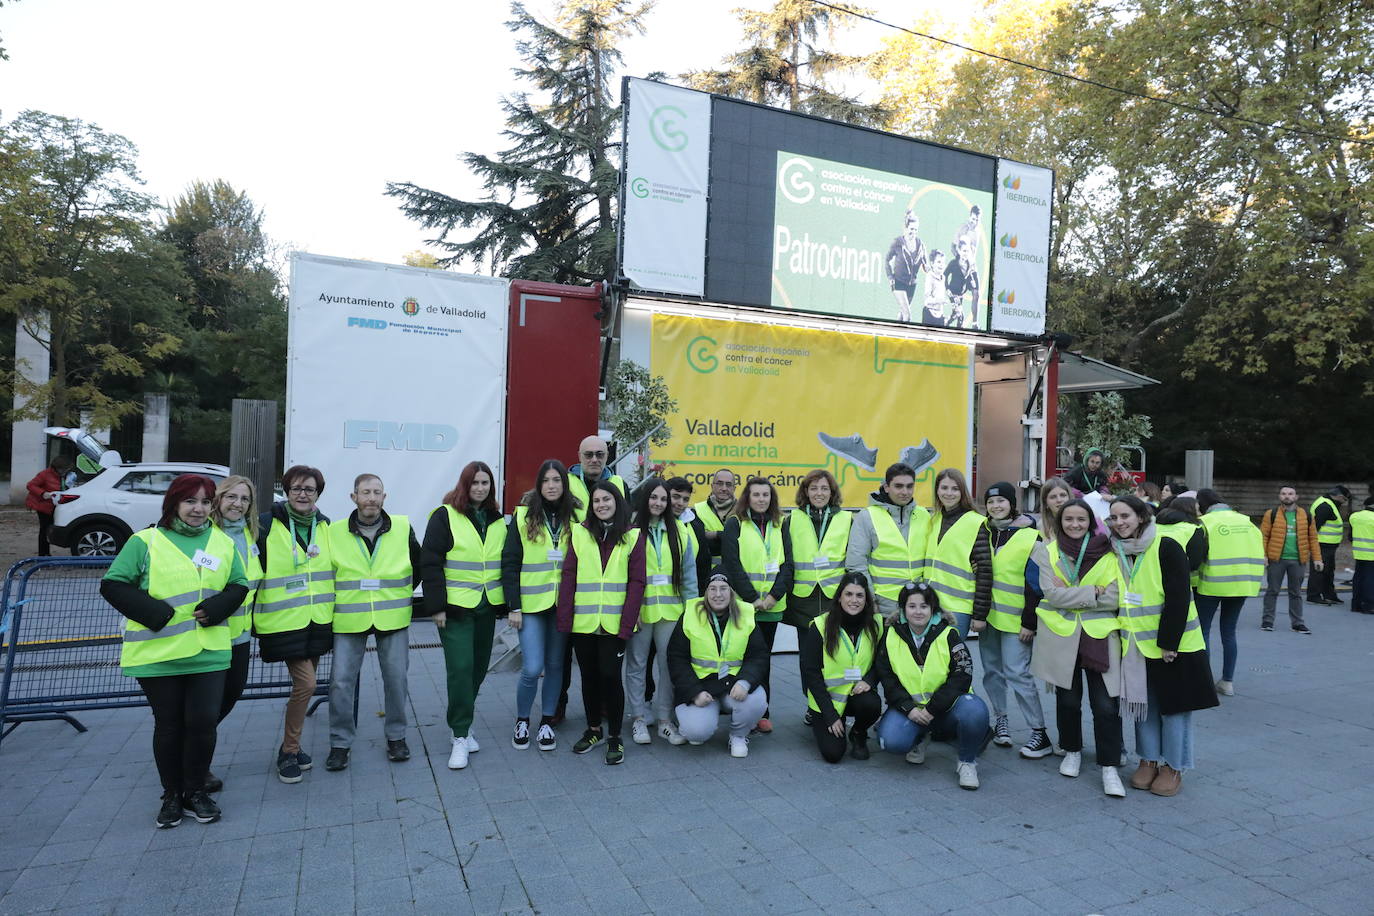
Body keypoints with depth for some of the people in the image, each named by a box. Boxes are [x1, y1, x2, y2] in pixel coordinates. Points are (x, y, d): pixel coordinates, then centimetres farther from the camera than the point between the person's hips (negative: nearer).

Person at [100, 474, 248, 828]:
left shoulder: (224, 543, 8)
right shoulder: (145, 541, -2)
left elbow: (239, 585, 11)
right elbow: (112, 585, -3)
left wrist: (216, 607, -8)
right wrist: (152, 612, -14)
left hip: (209, 652, 2)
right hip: (158, 653, -2)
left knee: (204, 721, 2)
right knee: (169, 726, 9)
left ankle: (195, 790, 23)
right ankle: (172, 794, 28)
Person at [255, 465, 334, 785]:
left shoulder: (325, 527, 7)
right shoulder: (267, 526, -7)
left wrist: (332, 608, 19)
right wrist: (254, 617, -4)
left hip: (318, 620, 5)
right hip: (284, 622, -5)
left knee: (305, 683, 13)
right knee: (305, 683, -11)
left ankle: (292, 746, 30)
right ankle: (288, 751, 8)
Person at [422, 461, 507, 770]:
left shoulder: (498, 521, 10)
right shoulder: (445, 516, -6)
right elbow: (430, 563, -9)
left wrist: (506, 603, 9)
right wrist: (436, 606, -13)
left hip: (487, 606, 5)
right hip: (455, 607, -5)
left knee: (479, 667, 11)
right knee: (460, 668, -10)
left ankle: (463, 724, 29)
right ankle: (460, 737, 2)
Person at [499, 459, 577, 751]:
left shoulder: (574, 517, 4)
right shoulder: (523, 515, -1)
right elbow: (510, 563, -2)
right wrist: (514, 606, -7)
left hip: (563, 604, 2)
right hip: (531, 605, -2)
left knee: (555, 665, 10)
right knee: (532, 669, -5)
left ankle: (547, 722, 26)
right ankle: (522, 721, 19)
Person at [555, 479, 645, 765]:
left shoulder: (633, 536, 1)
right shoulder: (580, 533, 5)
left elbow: (636, 583, -3)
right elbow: (568, 577, 1)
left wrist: (626, 624, -11)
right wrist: (564, 619, -7)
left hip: (614, 623, -2)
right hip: (582, 622, 2)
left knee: (610, 675, -3)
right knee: (589, 675, 12)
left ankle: (614, 737, 14)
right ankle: (593, 729, 31)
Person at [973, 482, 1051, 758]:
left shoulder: (1029, 536, -8)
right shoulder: (983, 533, 8)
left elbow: (1035, 584, -9)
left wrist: (1029, 622, -12)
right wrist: (977, 613, 9)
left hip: (1014, 619, -5)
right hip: (988, 614, 5)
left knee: (1017, 674, -7)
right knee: (992, 671, 11)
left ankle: (1040, 734, 3)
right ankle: (1000, 719, 26)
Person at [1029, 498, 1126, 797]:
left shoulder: (1108, 553, -1)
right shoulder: (1048, 551, -1)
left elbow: (1115, 598, -9)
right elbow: (1053, 594, -11)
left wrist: (1071, 595, -14)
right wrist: (1094, 592, -15)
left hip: (1099, 637, -1)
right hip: (1061, 636, 1)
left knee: (1106, 705, -4)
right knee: (1068, 699, 13)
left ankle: (1110, 768, 9)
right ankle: (1072, 752, 33)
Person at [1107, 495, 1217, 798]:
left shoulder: (1166, 548, -13)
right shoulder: (1116, 553, 5)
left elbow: (1178, 598, -16)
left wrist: (1168, 642, -18)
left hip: (1173, 645, -5)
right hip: (1135, 645, 5)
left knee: (1173, 706, 4)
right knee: (1143, 704, 10)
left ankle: (1173, 767, 17)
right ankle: (1149, 760, 24)